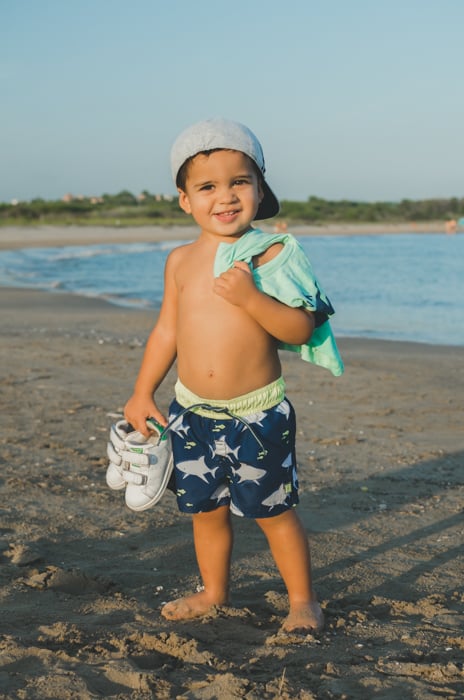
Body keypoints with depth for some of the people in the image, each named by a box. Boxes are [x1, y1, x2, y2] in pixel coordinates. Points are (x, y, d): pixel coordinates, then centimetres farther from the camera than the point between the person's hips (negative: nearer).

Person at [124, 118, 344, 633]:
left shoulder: (270, 254, -11)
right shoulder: (181, 261, 3)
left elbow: (301, 328, -15)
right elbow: (167, 330, 12)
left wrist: (251, 297, -28)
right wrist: (142, 393, 12)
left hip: (257, 414, -4)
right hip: (193, 414, 4)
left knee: (274, 511, 4)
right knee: (205, 509, 16)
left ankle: (302, 599, 22)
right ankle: (213, 592, 36)